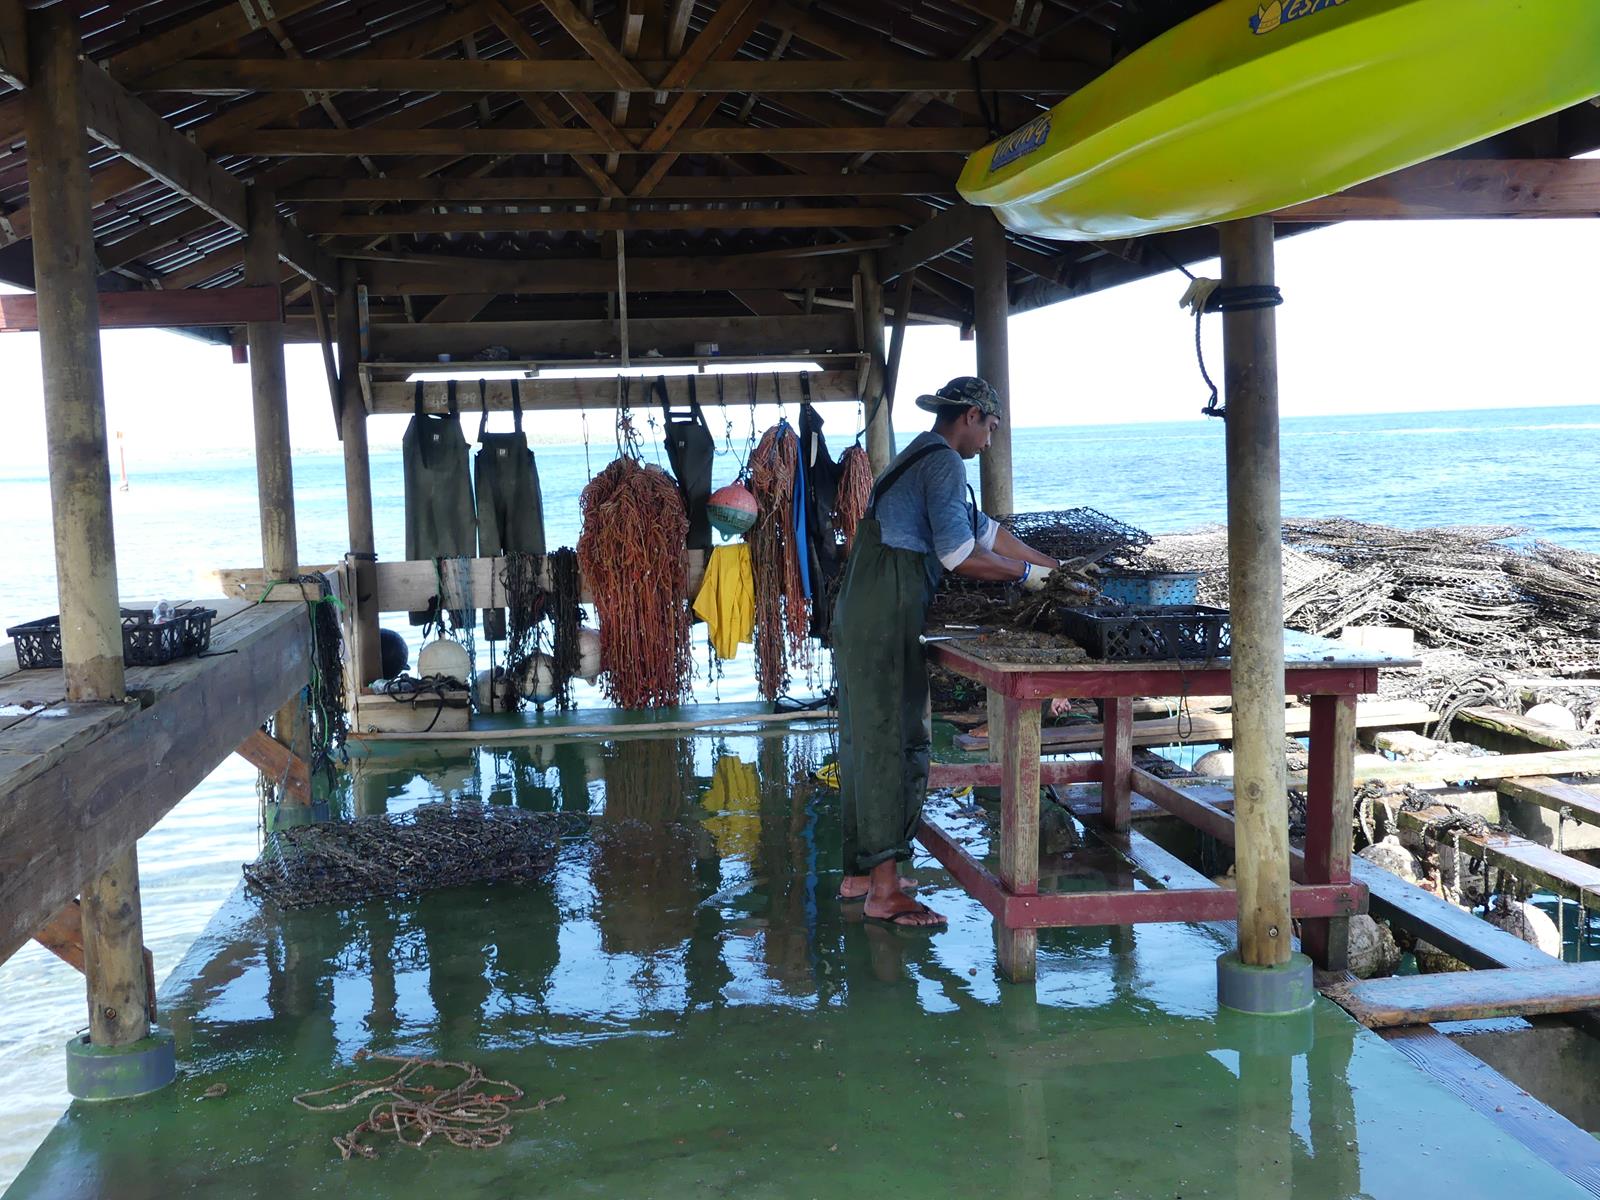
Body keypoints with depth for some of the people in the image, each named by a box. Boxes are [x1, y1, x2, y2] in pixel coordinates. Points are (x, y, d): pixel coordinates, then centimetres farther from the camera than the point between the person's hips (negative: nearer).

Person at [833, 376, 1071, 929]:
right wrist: (1025, 573, -2)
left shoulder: (919, 458, 23)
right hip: (887, 619, -10)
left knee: (866, 741, 14)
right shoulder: (944, 461, -9)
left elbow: (984, 529, 26)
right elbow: (959, 554, -16)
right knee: (896, 743, -7)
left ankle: (859, 872, 23)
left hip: (859, 617, 10)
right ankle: (884, 890, -4)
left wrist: (1055, 567, 26)